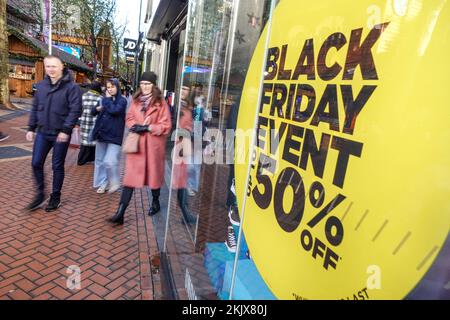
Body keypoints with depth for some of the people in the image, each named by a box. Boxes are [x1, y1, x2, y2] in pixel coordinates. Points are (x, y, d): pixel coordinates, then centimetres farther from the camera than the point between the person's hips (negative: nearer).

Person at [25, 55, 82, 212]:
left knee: (57, 166, 6)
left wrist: (66, 130, -22)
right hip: (42, 132, 5)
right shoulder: (41, 85, 7)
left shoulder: (71, 87, -11)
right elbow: (35, 108, 13)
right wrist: (31, 128, 9)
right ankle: (40, 194, 25)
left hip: (60, 134, -5)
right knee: (36, 163, 6)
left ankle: (55, 197, 22)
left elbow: (75, 110, -17)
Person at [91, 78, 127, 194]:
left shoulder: (122, 100, -7)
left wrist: (108, 99, -11)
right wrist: (97, 108, -3)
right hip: (101, 134, 7)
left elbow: (113, 110, -24)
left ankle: (115, 183, 10)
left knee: (110, 162, -12)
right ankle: (103, 183, 26)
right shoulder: (104, 99, 11)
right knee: (100, 161, 13)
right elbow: (93, 111, 18)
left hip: (114, 135, -7)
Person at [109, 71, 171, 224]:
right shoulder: (136, 100, 8)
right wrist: (135, 126, -8)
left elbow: (166, 125, -9)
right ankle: (120, 213, 1)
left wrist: (147, 127, -17)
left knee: (154, 174, 14)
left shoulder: (161, 102, -6)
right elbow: (129, 119, 14)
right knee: (130, 177, 0)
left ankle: (155, 202, 39)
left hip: (153, 145, -3)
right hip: (136, 144, 3)